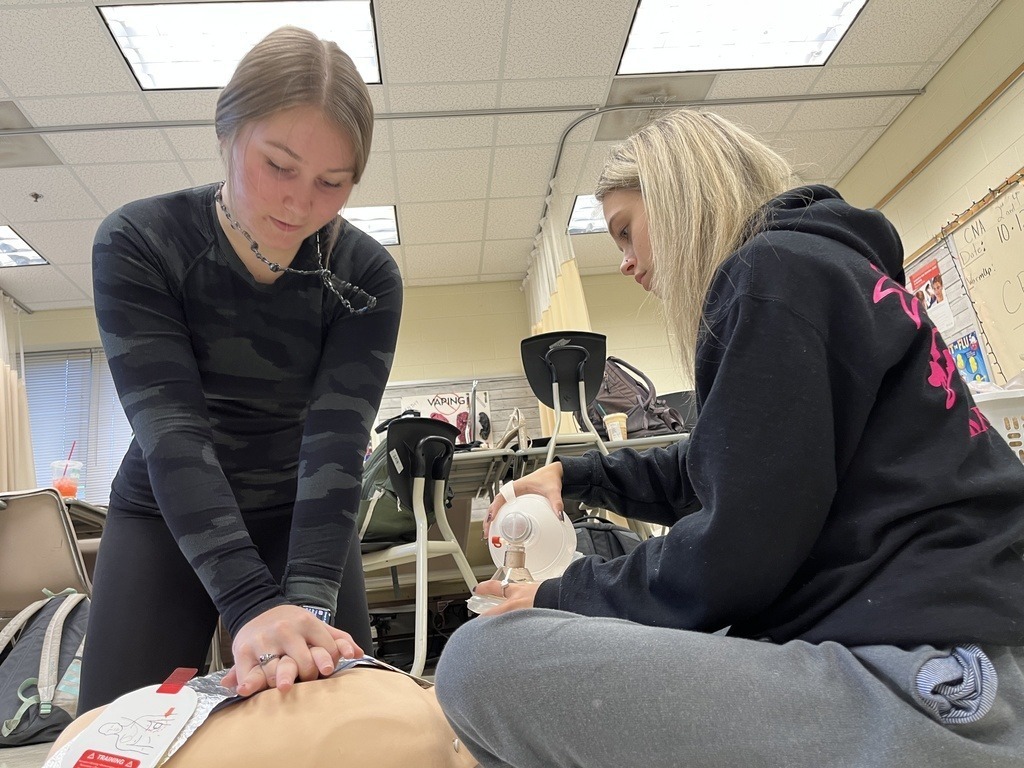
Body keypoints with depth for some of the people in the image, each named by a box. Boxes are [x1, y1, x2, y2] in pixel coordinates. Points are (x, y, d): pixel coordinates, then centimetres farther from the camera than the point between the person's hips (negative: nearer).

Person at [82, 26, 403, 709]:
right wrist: (251, 603, -39)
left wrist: (309, 600, -37)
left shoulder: (367, 277, -16)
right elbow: (171, 427, -28)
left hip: (303, 518, 1)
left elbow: (336, 440, -23)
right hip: (163, 517, 0)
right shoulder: (137, 244, -18)